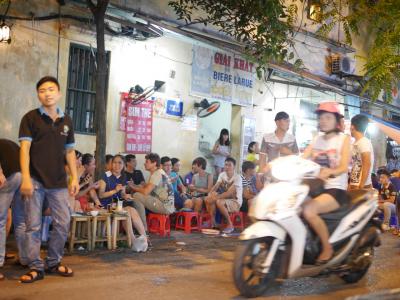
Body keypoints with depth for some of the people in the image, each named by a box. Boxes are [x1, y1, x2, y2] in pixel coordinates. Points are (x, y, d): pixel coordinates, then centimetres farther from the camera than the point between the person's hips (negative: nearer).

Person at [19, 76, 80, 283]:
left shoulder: (66, 121, 11)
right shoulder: (31, 118, -1)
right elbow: (24, 148, -7)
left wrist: (74, 178, 8)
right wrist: (26, 178, -17)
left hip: (58, 182, 4)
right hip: (35, 180, -4)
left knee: (63, 223, 5)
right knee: (33, 225, 0)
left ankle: (53, 262, 21)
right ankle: (36, 268, 9)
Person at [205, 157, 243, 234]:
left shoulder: (237, 178, -17)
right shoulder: (222, 174, 4)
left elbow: (229, 193, -26)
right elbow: (216, 186, -7)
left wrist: (216, 197, -33)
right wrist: (210, 194, -27)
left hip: (235, 202, -6)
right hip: (225, 198, 6)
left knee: (218, 202, -33)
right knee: (208, 199, -19)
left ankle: (230, 225, -17)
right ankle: (212, 223, -13)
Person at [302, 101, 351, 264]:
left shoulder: (344, 139, 0)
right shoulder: (317, 140, 15)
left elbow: (344, 167, -13)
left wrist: (329, 172, -36)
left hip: (335, 190, -6)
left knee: (308, 210, -31)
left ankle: (327, 247, -12)